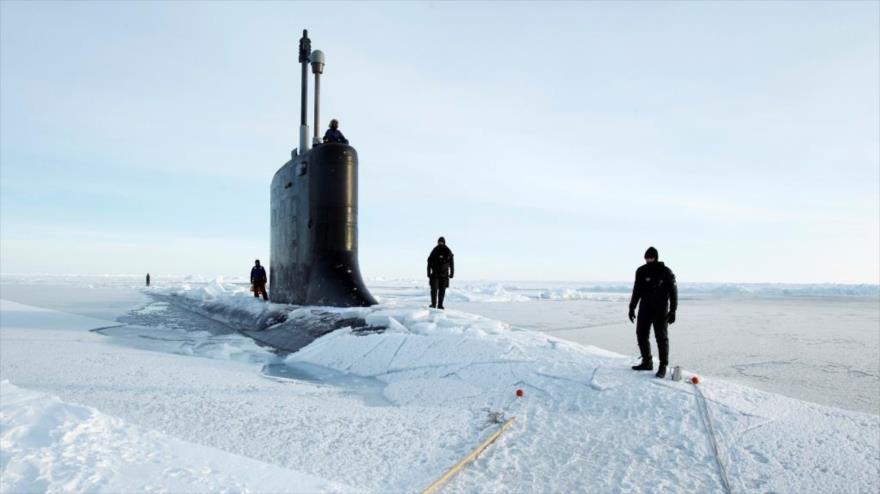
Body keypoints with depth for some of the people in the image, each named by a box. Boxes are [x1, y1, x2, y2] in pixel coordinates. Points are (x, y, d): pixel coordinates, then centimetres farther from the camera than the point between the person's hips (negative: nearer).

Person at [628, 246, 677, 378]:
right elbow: (636, 291, 12)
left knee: (661, 337, -4)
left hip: (660, 309, -5)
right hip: (645, 308, 5)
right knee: (641, 334, 6)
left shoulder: (666, 272, -7)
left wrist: (673, 311, -11)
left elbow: (673, 292, -5)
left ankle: (663, 367, 3)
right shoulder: (641, 271, 4)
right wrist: (632, 308, 10)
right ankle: (647, 362, 18)